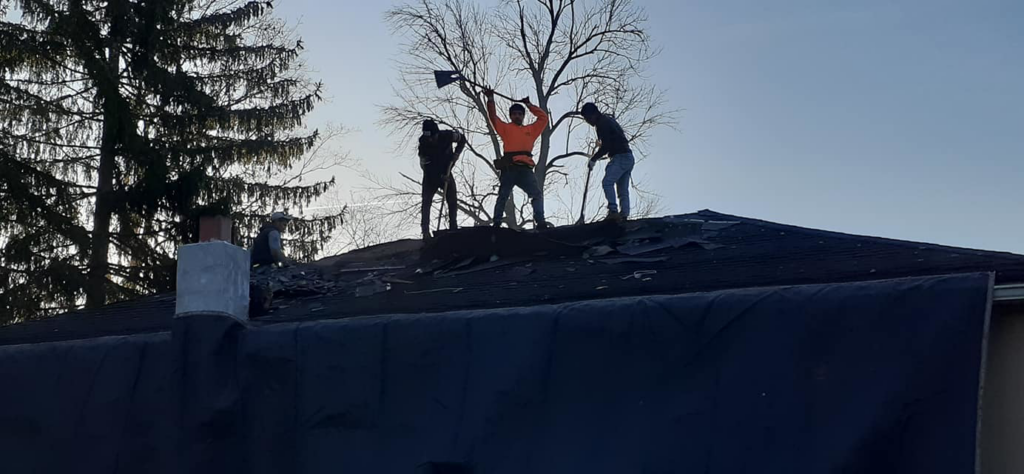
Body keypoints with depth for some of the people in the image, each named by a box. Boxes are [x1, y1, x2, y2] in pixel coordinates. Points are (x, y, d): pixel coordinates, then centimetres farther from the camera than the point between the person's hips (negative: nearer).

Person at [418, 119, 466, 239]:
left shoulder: (447, 136, -18)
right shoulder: (423, 144, -21)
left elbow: (462, 139, 2)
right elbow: (424, 165, -18)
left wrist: (457, 153, -14)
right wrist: (440, 176, -28)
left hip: (446, 174, 2)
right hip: (431, 176, -2)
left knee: (453, 201, 0)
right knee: (426, 202, -10)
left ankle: (453, 228, 7)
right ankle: (426, 231, -9)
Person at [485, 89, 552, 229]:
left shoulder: (531, 130, 27)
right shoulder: (506, 128, 20)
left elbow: (543, 117, 27)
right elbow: (493, 116, 15)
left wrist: (529, 105, 27)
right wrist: (491, 99, 12)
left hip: (525, 168, 2)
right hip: (508, 168, -2)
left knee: (537, 194, -11)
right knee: (503, 196, -3)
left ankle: (540, 222, -18)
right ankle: (496, 224, -5)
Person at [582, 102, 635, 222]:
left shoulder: (602, 123, -8)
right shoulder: (609, 120, 23)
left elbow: (606, 146, -15)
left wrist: (593, 159, -7)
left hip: (620, 157, -10)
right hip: (629, 158, 10)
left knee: (607, 182, -20)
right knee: (623, 190, 6)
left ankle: (613, 211, -32)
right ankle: (624, 215, -3)